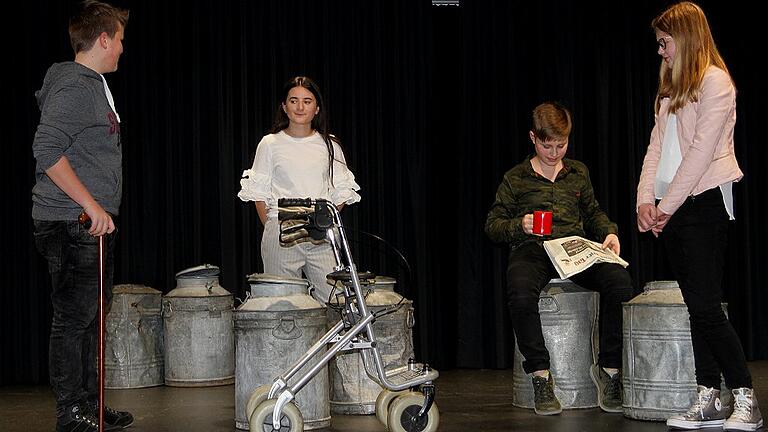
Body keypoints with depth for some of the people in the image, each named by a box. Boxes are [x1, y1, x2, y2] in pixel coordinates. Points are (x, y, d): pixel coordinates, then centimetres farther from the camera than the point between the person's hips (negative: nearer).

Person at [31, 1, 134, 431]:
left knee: (92, 316, 15)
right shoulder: (73, 86, -14)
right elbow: (47, 150, -23)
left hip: (93, 223, 10)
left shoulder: (95, 85, 18)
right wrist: (91, 205, -22)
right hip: (72, 224, -10)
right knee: (73, 319, -4)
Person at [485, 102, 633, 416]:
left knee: (620, 283, -29)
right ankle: (540, 375, -21)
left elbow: (593, 213, 31)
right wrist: (519, 225, -8)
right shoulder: (516, 179, 13)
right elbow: (492, 224, 12)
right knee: (521, 295, -38)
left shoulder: (578, 173, 22)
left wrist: (609, 232, 10)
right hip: (531, 249, -2)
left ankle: (609, 368, -15)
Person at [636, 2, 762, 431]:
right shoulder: (671, 88, 18)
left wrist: (668, 205, -12)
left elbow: (701, 151, -13)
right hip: (670, 209, 8)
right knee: (697, 306, 7)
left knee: (706, 306, -11)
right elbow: (657, 146, 14)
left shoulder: (715, 81, -7)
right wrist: (646, 200, 1)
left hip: (703, 202, -8)